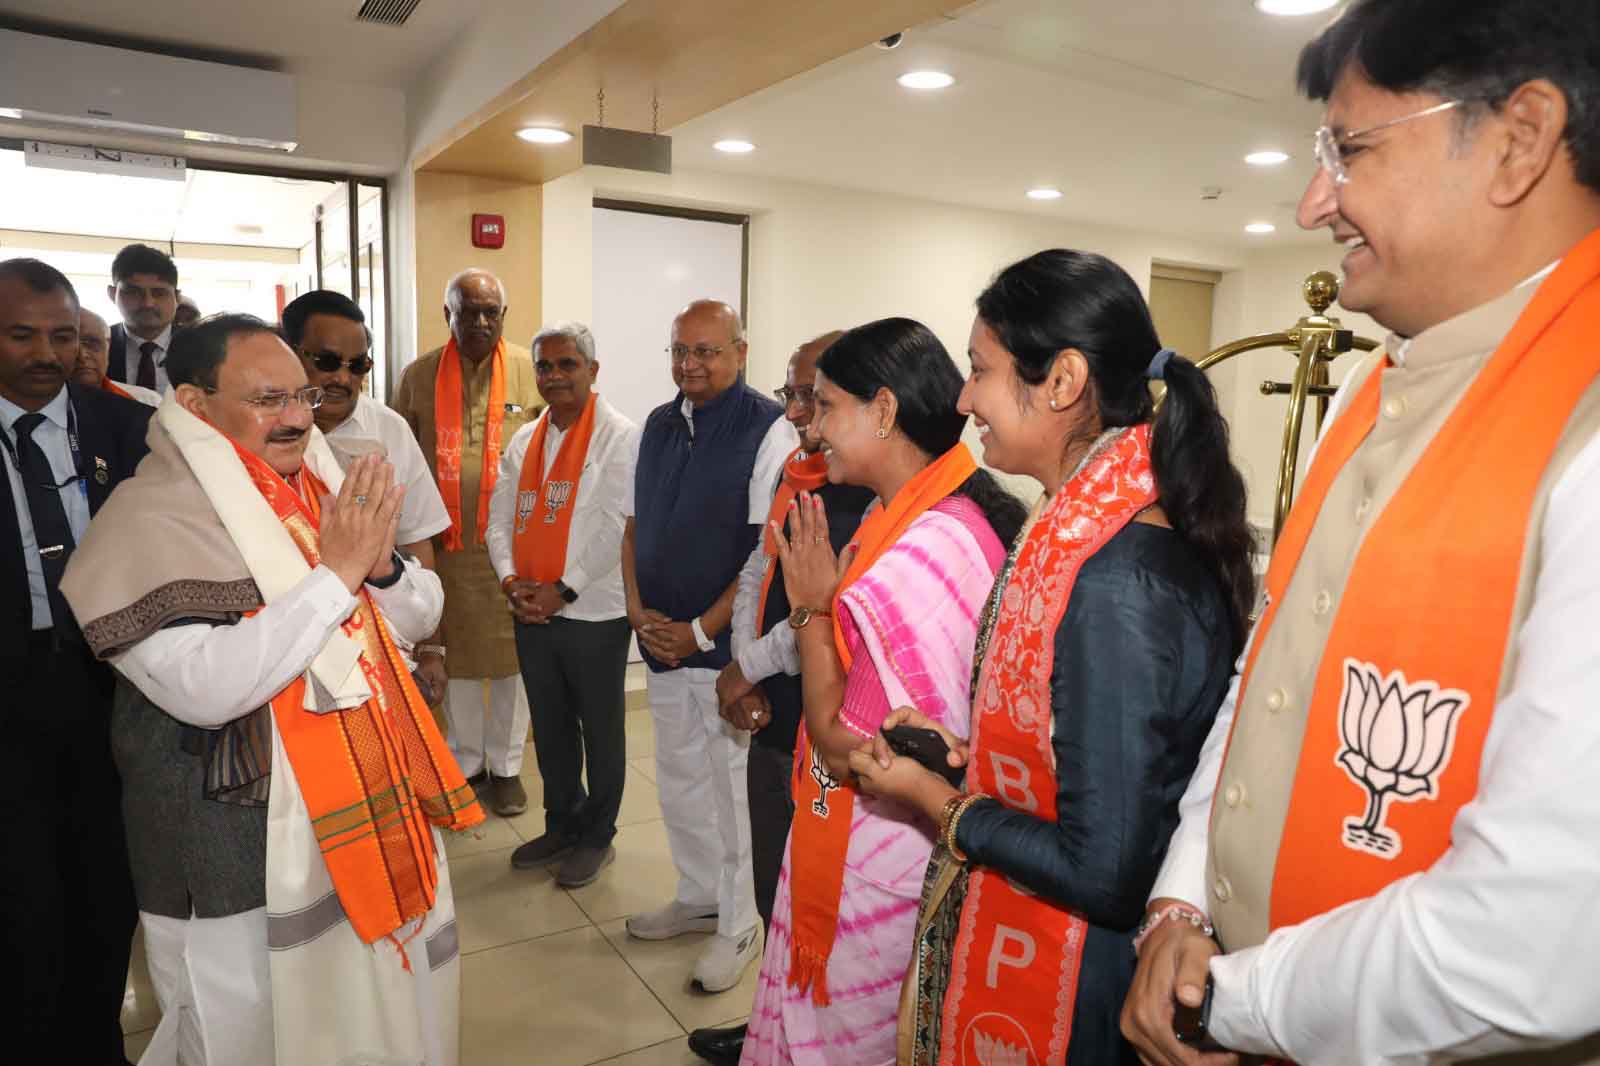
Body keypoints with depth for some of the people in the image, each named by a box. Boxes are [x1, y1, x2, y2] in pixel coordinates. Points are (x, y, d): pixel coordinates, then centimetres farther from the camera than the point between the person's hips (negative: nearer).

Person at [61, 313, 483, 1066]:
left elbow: (420, 617, 7)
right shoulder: (151, 519, -16)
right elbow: (204, 687, -28)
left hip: (369, 820, 6)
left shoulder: (324, 490, 4)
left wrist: (382, 563, -14)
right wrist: (336, 573, -26)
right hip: (241, 858, -6)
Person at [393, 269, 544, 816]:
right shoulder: (418, 376, 4)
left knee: (512, 654, 7)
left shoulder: (532, 371, 0)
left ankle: (505, 765, 24)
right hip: (445, 543, 1)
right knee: (451, 653, 11)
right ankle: (466, 762, 29)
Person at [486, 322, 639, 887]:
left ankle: (596, 837, 25)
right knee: (550, 727, 18)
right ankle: (561, 825, 36)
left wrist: (563, 589, -17)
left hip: (595, 611, -6)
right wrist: (511, 580, -7)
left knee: (600, 730, 8)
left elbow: (616, 525, -16)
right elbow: (499, 518, 10)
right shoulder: (524, 440, 11)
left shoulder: (619, 435, -9)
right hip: (532, 611, 6)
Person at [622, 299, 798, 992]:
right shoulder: (657, 426, 9)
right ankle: (699, 897, 39)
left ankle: (739, 926, 24)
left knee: (734, 785, 6)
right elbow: (634, 525, 14)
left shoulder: (768, 431, -13)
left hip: (728, 643, -7)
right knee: (679, 778, 19)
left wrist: (701, 630, -14)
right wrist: (638, 612, 1)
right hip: (662, 640, 7)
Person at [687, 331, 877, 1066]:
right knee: (774, 895, 22)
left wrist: (749, 667, -10)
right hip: (773, 722, 8)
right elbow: (757, 575, 11)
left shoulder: (882, 494, -19)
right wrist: (747, 682, -3)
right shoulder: (797, 477, 9)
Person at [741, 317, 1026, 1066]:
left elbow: (844, 743, -22)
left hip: (871, 860, -8)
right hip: (865, 841, 8)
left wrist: (811, 607, -15)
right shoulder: (906, 518, 3)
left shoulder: (924, 552, -28)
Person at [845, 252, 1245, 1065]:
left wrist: (936, 801, -14)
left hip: (1070, 996, -8)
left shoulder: (1115, 585, -29)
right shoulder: (1096, 532, -2)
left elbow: (1104, 873, -26)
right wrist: (963, 753, 0)